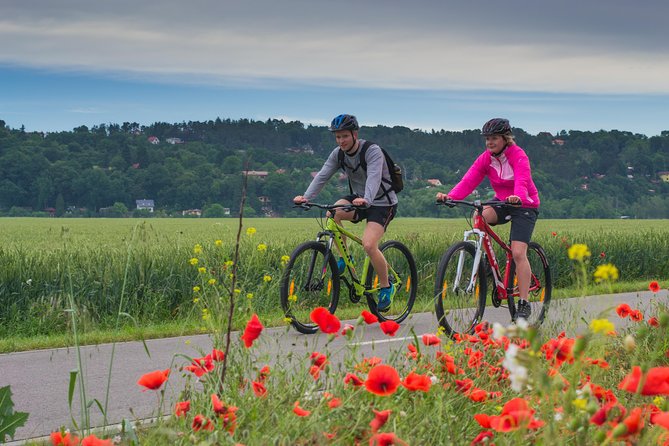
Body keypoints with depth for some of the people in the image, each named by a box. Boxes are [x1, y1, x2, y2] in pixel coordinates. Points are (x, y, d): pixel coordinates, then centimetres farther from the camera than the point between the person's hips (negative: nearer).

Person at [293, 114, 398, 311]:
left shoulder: (372, 151, -22)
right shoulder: (338, 153, -4)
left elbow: (373, 177, -38)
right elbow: (323, 175, -14)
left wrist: (366, 200, -57)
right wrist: (306, 197, -31)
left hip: (382, 203, -6)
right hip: (358, 199, 6)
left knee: (369, 245, -25)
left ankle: (386, 287, -3)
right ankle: (344, 257, -6)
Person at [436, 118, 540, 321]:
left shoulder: (518, 156, -19)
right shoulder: (486, 158, -5)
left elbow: (522, 181, -36)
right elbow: (469, 180, -17)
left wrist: (518, 197, -58)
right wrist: (450, 196, -35)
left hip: (524, 205, -5)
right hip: (502, 202, 5)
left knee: (518, 253, -17)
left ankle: (524, 304, -10)